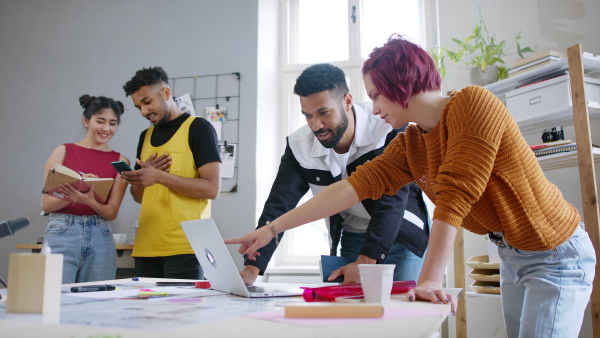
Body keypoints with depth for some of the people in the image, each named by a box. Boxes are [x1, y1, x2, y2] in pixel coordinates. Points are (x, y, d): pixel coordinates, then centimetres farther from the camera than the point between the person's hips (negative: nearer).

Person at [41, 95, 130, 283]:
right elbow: (46, 204, 1)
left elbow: (112, 212, 2)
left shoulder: (120, 161, 6)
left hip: (100, 238, 1)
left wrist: (89, 200, -18)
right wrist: (72, 195, -18)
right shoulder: (64, 151, 4)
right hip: (61, 233, -1)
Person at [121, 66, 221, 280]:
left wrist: (159, 176, -18)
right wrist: (138, 178, -1)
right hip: (146, 247, 6)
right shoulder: (146, 136, 17)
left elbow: (212, 189, -12)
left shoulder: (198, 128, -2)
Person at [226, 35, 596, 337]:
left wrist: (430, 279, -30)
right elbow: (353, 187, -5)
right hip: (511, 257, 6)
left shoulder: (473, 103, -21)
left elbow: (455, 195, -28)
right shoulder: (408, 147, 0)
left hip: (556, 255, -6)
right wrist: (272, 229, -8)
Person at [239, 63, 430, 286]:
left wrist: (365, 262, -36)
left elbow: (392, 198, -28)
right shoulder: (299, 146, -13)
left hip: (403, 236, -2)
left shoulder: (389, 129, -23)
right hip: (352, 242, 3)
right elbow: (278, 205, -16)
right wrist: (251, 269, -26)